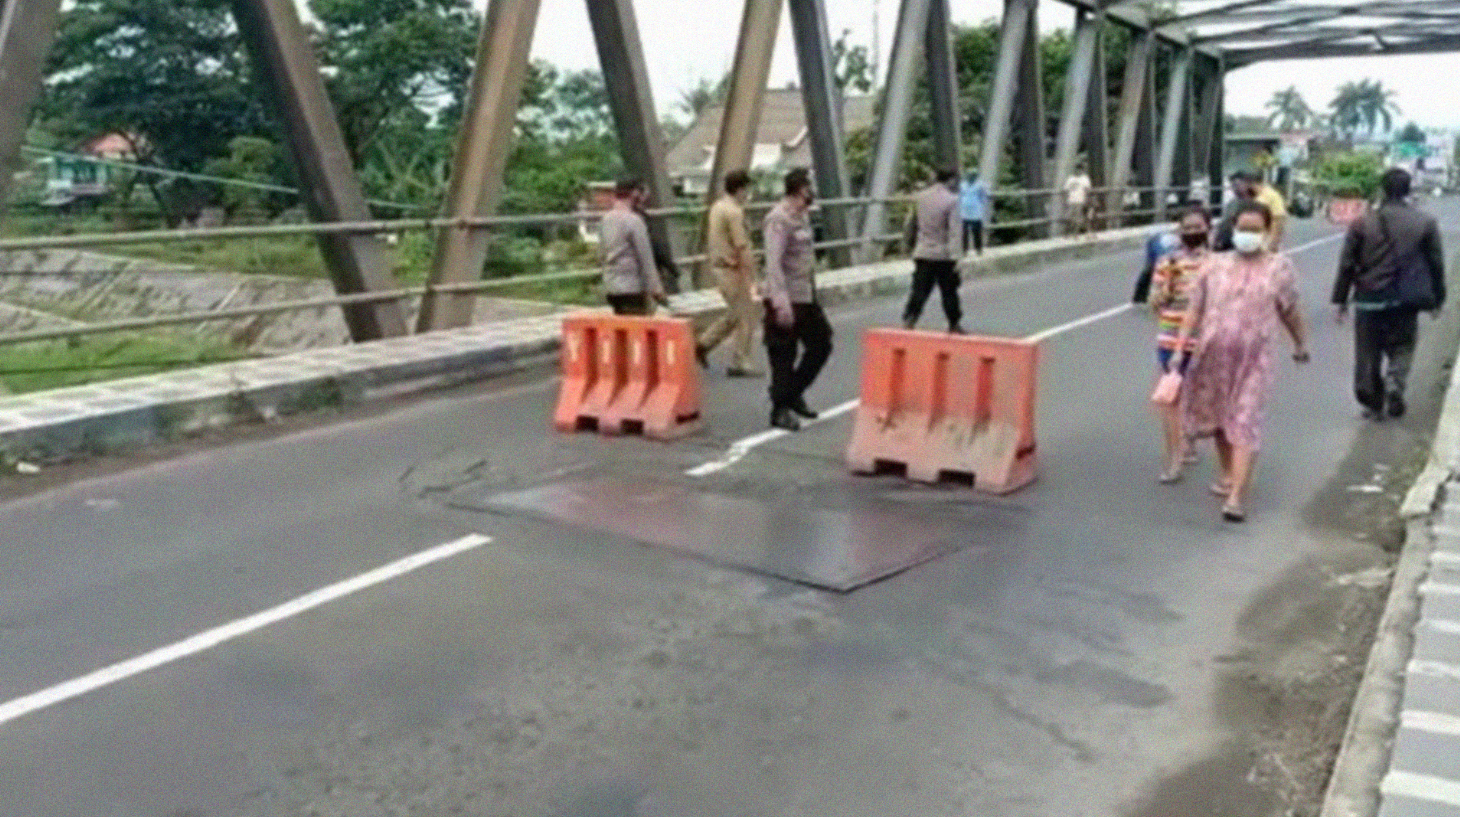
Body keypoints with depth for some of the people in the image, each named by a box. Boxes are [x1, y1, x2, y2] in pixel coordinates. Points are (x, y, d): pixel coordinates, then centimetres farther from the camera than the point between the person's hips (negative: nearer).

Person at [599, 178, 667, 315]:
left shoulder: (605, 220, 10)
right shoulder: (633, 220, -12)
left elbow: (602, 253, 15)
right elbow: (645, 257, -12)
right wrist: (656, 289, -9)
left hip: (610, 289, 8)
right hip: (632, 288, -8)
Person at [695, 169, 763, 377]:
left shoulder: (716, 207, 13)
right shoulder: (734, 212, -17)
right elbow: (742, 247, -21)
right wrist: (751, 277, -18)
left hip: (719, 265, 10)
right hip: (733, 268, -10)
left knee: (735, 314, 18)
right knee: (747, 315, -2)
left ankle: (704, 344, 17)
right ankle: (739, 363, 2)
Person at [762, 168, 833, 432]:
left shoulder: (801, 216, 14)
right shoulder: (779, 219, -16)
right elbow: (773, 263, -22)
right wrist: (782, 302, -27)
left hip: (806, 298, 10)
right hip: (786, 301, -10)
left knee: (820, 344, 14)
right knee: (783, 356, -1)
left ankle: (793, 394, 27)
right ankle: (780, 409, 10)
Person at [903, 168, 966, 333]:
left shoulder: (920, 197, 5)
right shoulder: (952, 200, -12)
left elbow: (911, 224, 15)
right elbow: (954, 231, -17)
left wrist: (912, 242, 28)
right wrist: (956, 256, -17)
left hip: (922, 253, 4)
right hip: (943, 255, -4)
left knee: (919, 291, 4)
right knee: (949, 292, 10)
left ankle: (908, 321, -11)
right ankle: (954, 326, 23)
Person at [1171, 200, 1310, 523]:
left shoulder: (1279, 268, 2)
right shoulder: (1215, 265, 4)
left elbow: (1289, 311, 13)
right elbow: (1195, 310, 4)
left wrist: (1300, 343, 23)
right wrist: (1180, 348, -1)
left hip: (1254, 359, -2)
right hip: (1214, 354, 3)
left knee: (1245, 424, -6)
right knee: (1218, 418, 14)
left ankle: (1236, 497, -8)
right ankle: (1228, 474, 34)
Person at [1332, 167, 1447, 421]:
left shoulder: (1362, 224, -2)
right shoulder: (1425, 223, -1)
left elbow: (1346, 265, 0)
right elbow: (1436, 264, 4)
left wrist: (1341, 300, 7)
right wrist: (1437, 298, 14)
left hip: (1369, 299, 0)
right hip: (1405, 302, 0)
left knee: (1368, 352, 11)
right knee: (1402, 347, 14)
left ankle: (1373, 403, 15)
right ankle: (1395, 383, -12)